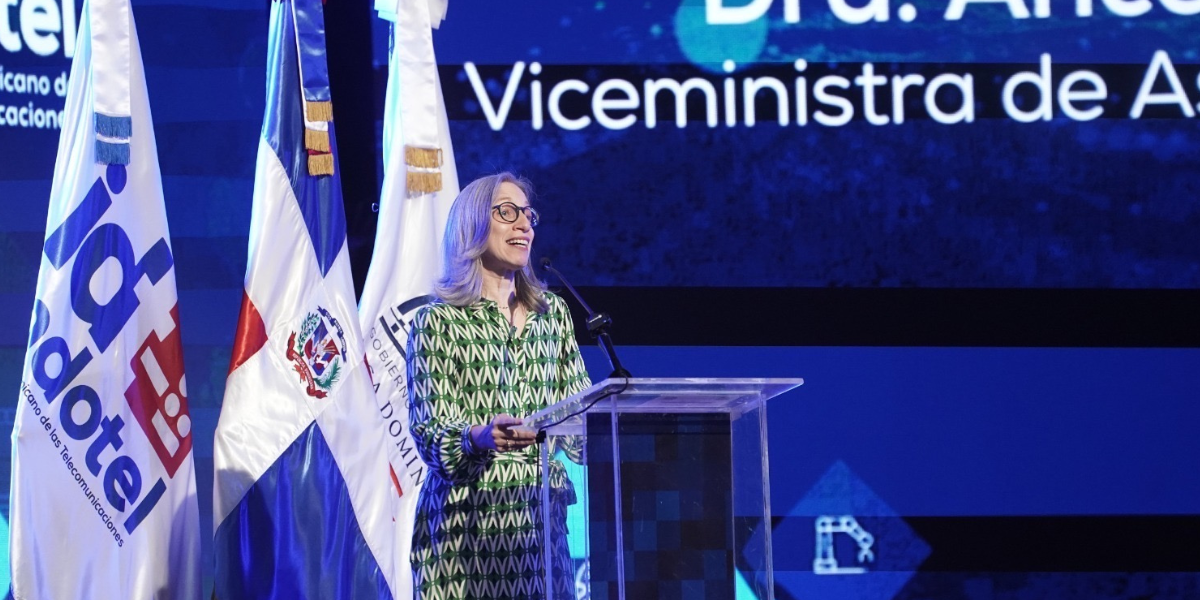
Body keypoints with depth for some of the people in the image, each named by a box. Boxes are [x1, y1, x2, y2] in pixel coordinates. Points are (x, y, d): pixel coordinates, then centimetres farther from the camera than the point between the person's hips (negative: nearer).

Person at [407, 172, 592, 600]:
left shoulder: (553, 312, 16)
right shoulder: (438, 320, 0)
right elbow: (429, 433, -7)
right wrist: (479, 437, -27)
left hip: (544, 512, 4)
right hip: (469, 517, -4)